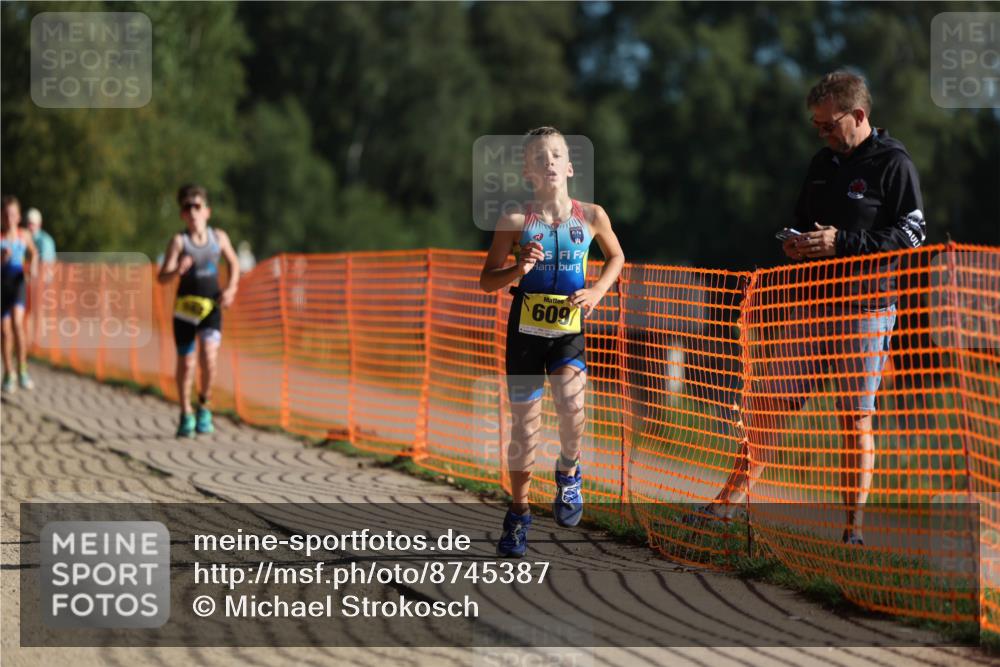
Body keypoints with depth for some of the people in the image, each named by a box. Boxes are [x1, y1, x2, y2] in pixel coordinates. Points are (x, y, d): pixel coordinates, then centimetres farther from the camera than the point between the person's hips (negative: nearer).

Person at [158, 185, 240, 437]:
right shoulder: (179, 241, -7)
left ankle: (204, 406, 5)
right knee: (186, 362, 7)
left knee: (209, 357, -18)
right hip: (185, 306, -1)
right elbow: (162, 277, -13)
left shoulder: (219, 237, 2)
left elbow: (233, 263, 19)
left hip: (212, 306, 1)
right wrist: (178, 270, -34)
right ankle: (186, 415, 24)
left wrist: (231, 289, 5)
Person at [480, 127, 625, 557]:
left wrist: (598, 290, 1)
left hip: (569, 330, 0)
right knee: (525, 426, 4)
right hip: (525, 330, 0)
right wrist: (519, 269, -19)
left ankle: (568, 473, 9)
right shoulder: (515, 222, -6)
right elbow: (486, 281, 0)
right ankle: (519, 513, 21)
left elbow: (616, 256, 18)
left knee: (571, 407, -23)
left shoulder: (591, 216, -1)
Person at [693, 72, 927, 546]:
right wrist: (795, 244, 3)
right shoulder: (824, 162, 15)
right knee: (771, 400, 3)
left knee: (856, 417, -3)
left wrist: (843, 242, -19)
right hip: (813, 302, 6)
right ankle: (729, 502, 9)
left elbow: (911, 233, -12)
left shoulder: (893, 164, -6)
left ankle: (854, 529, 4)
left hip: (866, 308, -6)